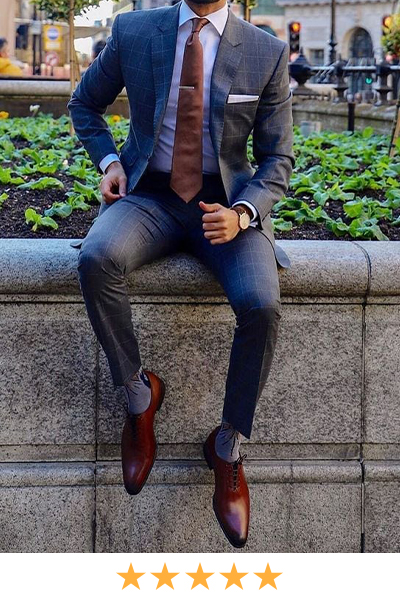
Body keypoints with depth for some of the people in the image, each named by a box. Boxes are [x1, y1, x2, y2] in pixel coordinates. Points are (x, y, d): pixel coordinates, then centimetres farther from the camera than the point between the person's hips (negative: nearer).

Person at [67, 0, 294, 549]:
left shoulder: (267, 54, -2)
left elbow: (277, 158, 4)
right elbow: (85, 103, 18)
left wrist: (242, 214, -15)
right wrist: (109, 161, 0)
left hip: (227, 202, -1)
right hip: (150, 195, 1)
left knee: (261, 305, -29)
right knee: (96, 260, -33)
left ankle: (229, 444, -5)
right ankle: (137, 391, -8)